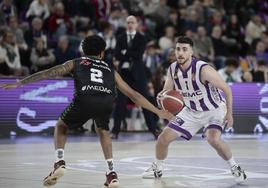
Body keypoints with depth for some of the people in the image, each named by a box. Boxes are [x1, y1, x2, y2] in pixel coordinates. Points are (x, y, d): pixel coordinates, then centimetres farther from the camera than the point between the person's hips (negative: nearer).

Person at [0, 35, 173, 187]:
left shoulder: (75, 63, 32)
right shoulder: (110, 70, 37)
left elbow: (48, 73, 21)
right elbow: (133, 95, 38)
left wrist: (19, 83, 21)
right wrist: (158, 111, 45)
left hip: (84, 99, -2)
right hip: (106, 102, 2)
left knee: (61, 126, 27)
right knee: (103, 131, 33)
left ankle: (60, 163, 6)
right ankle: (112, 174, 21)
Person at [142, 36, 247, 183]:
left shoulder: (203, 69, -29)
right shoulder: (173, 69, -11)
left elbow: (226, 89, -19)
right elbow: (167, 90, 4)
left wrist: (229, 113, -20)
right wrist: (162, 96, -21)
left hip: (214, 110, -6)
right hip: (192, 111, 6)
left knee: (213, 139, -32)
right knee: (163, 138, 1)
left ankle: (234, 167, -8)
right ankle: (157, 168, 27)